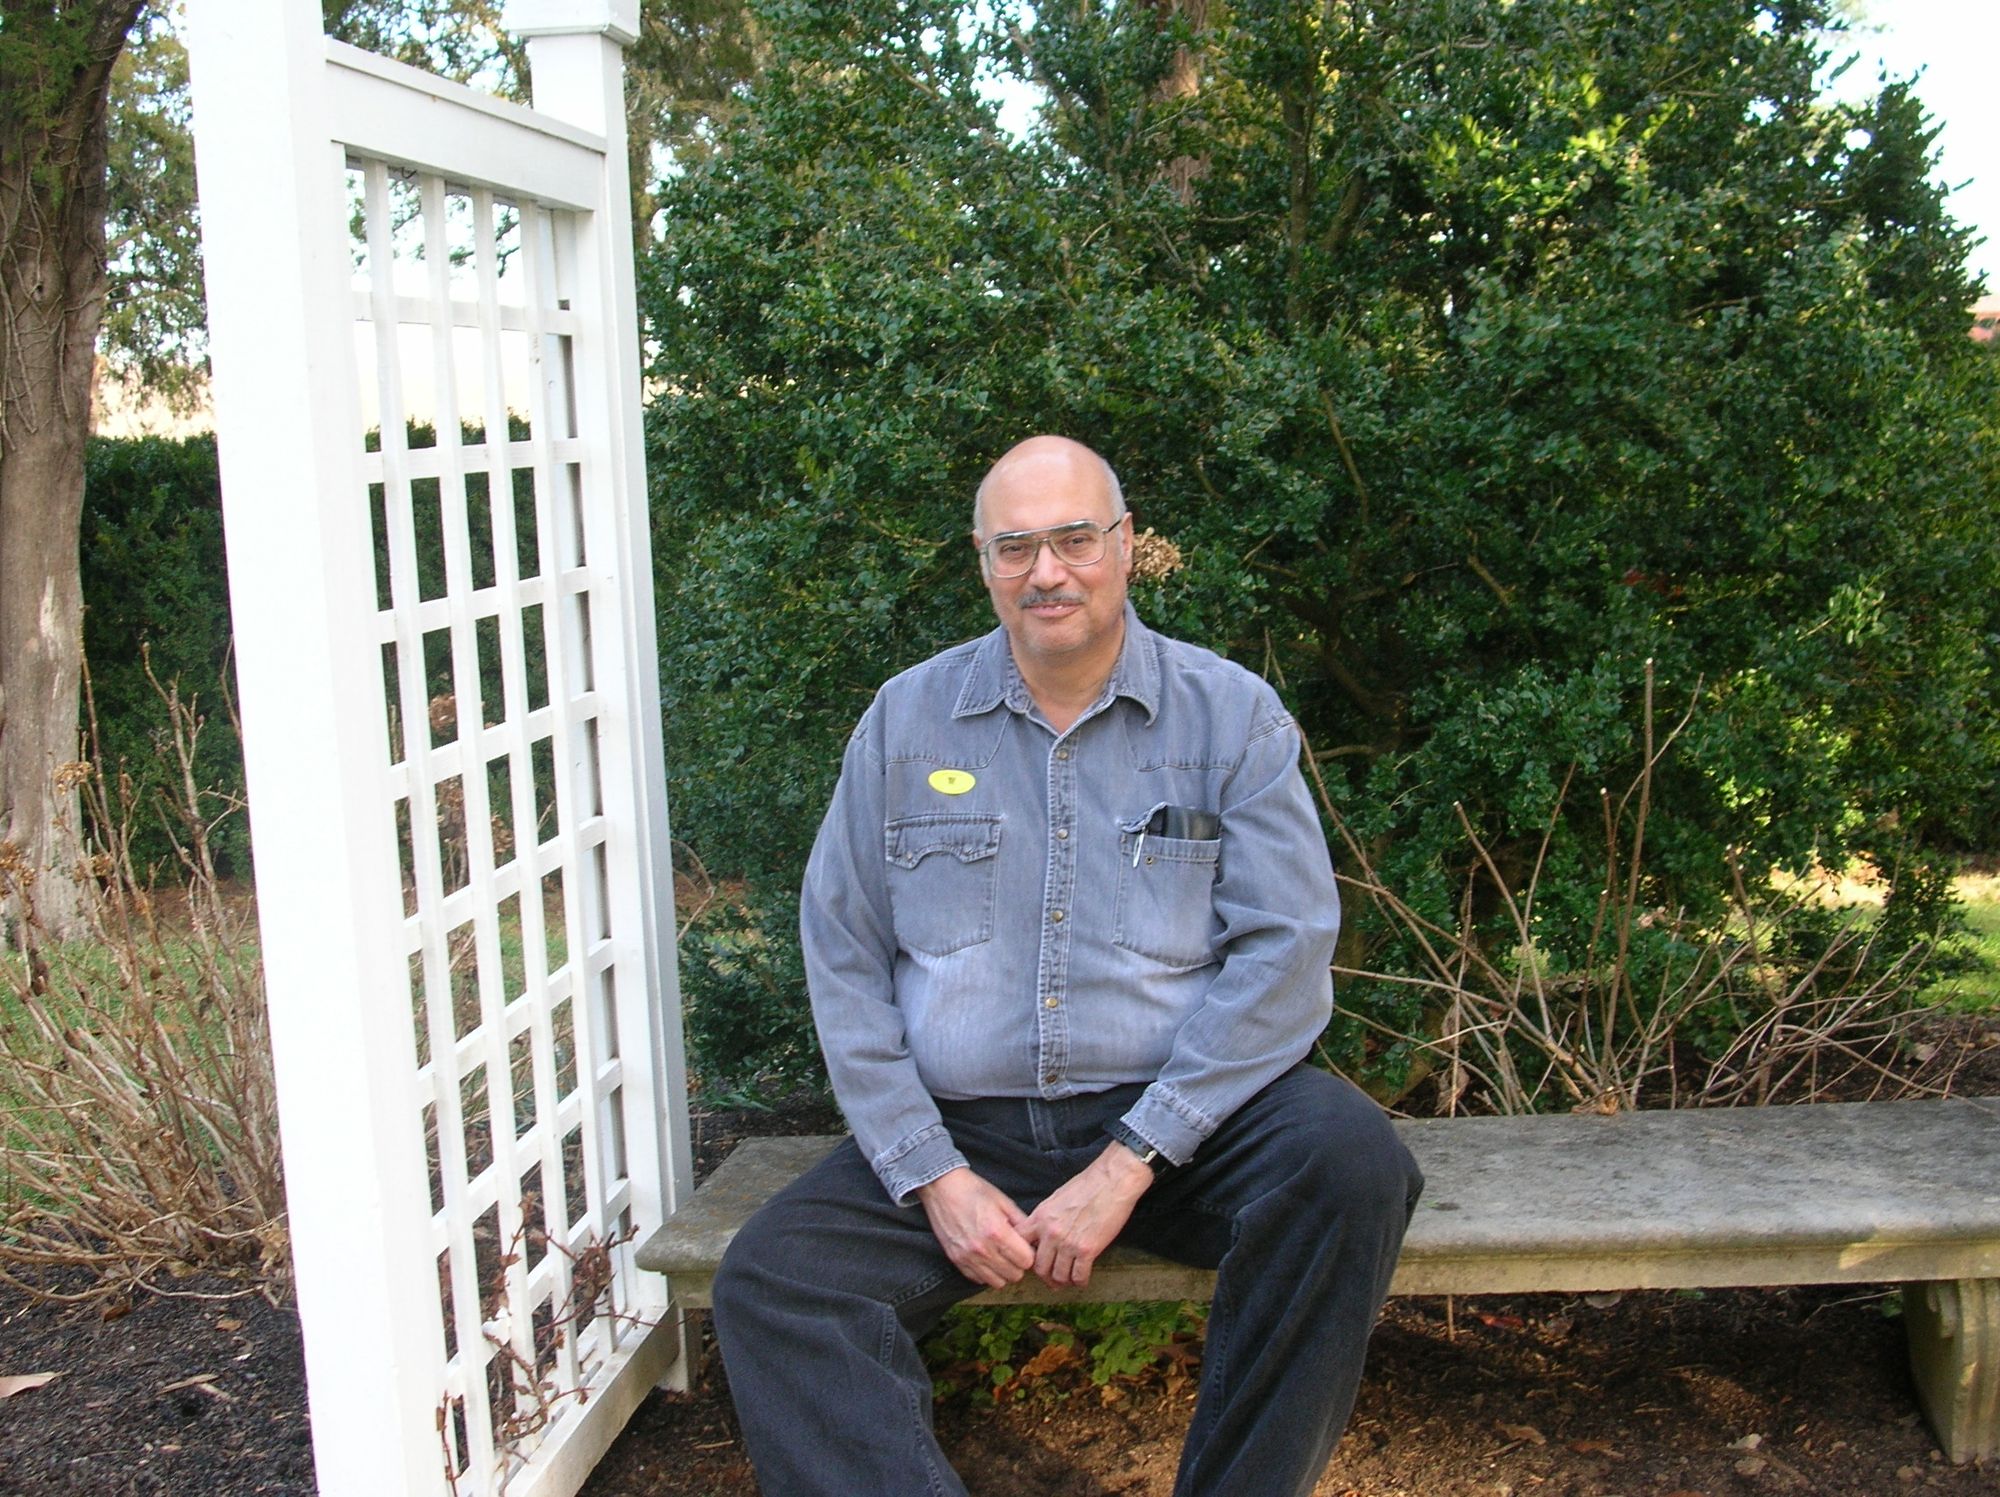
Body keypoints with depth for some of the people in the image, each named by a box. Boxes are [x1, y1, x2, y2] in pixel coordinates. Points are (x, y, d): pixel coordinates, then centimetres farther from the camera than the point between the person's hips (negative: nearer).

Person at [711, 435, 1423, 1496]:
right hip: (961, 1128, 2)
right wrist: (932, 1174, -8)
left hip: (1174, 1115, -1)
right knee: (768, 1282, -21)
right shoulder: (905, 721, 6)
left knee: (1350, 1159, -29)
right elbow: (843, 961, 4)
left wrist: (1129, 1162, -15)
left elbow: (1283, 949, -8)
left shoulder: (1231, 714, 1)